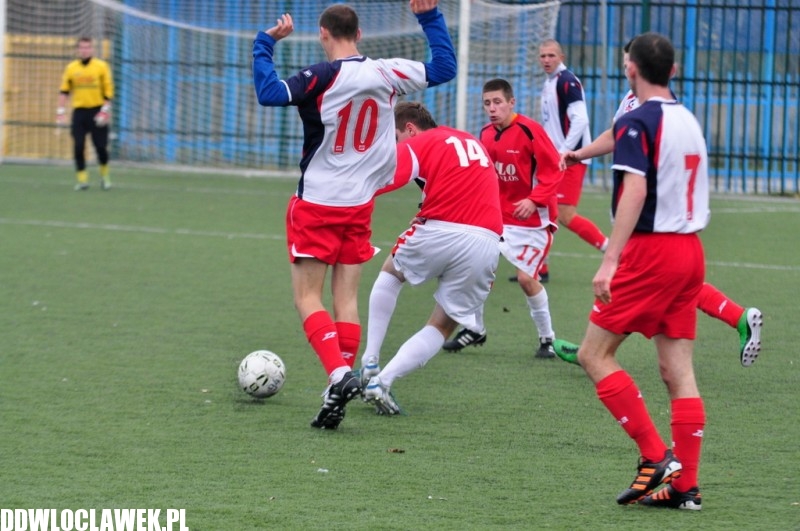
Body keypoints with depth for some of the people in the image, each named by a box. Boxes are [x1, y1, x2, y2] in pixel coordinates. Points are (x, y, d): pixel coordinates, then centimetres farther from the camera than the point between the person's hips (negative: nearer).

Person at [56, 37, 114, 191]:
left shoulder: (101, 66, 0)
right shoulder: (71, 68, 7)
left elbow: (108, 90, 0)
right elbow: (64, 91, 9)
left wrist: (105, 110, -8)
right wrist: (61, 111, 1)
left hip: (96, 111, -2)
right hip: (79, 111, 2)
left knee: (101, 146, -3)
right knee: (78, 147, -5)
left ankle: (105, 176, 20)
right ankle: (82, 180, 1)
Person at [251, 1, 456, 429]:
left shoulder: (324, 76, -16)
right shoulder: (388, 74, -1)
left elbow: (269, 93, -28)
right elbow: (444, 68, 12)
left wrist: (265, 43, -17)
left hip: (316, 205, -5)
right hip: (360, 205, 5)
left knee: (307, 298, -1)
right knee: (346, 299, 7)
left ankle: (340, 375, -21)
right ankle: (343, 384, 4)